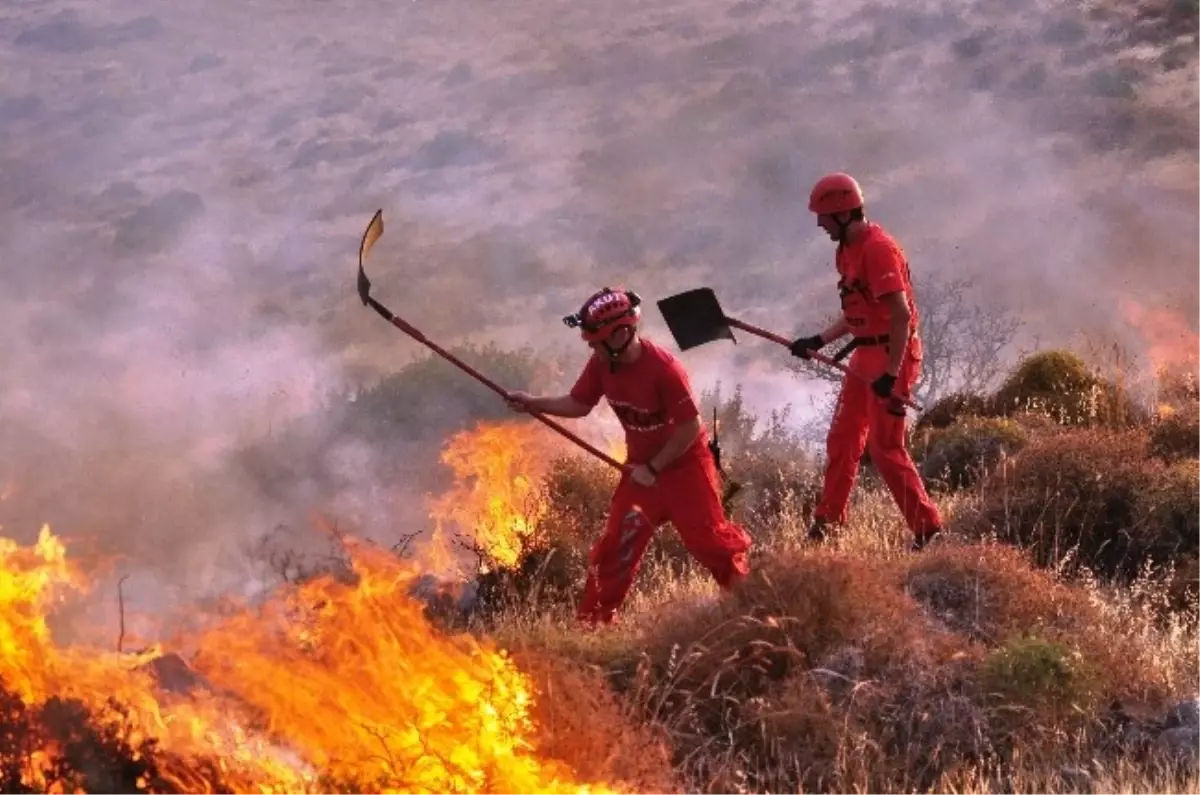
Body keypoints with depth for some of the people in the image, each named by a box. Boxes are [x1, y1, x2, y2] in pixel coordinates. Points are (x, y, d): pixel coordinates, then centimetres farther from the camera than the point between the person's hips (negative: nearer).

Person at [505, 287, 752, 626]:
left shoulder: (663, 368, -30)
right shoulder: (601, 365, -10)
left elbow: (691, 427, -24)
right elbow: (578, 404, 5)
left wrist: (654, 468, -20)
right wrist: (532, 404, -9)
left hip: (684, 464, -6)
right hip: (642, 466, 6)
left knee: (710, 538, -2)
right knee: (616, 544, 3)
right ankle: (594, 620, 10)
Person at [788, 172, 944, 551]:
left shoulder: (878, 249, -20)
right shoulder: (847, 250, 11)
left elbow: (901, 315, -25)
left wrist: (891, 375, -27)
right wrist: (819, 341, 12)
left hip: (892, 353, -10)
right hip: (866, 353, 10)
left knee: (886, 448, -8)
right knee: (842, 439, 15)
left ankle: (928, 529, 0)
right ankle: (826, 524, 25)